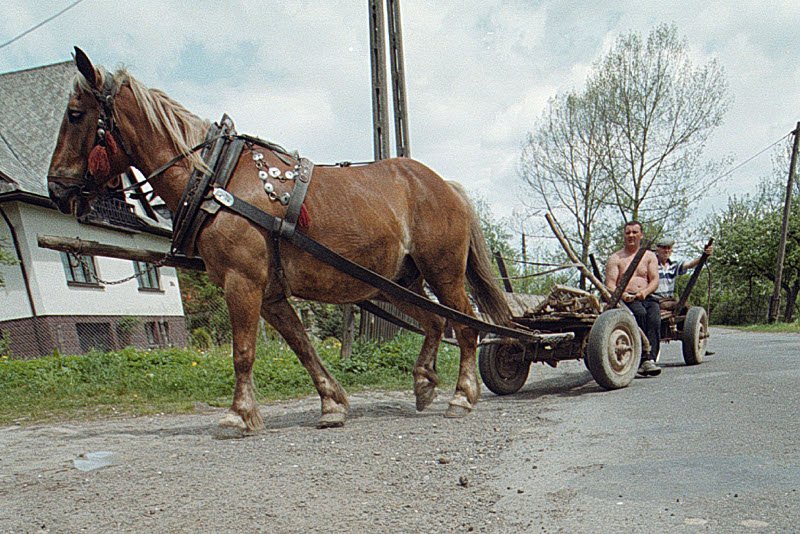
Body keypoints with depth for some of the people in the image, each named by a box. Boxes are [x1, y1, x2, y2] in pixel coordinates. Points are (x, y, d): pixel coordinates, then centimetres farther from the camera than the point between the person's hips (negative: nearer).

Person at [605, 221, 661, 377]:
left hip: (647, 298, 2)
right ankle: (644, 357, -37)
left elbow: (655, 281, 8)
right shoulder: (615, 258, 11)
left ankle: (649, 360, -38)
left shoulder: (649, 256, 19)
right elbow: (610, 285, 1)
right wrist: (622, 294, -20)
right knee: (640, 313, -35)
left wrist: (645, 292, -14)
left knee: (654, 318, -31)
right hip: (625, 299, -2)